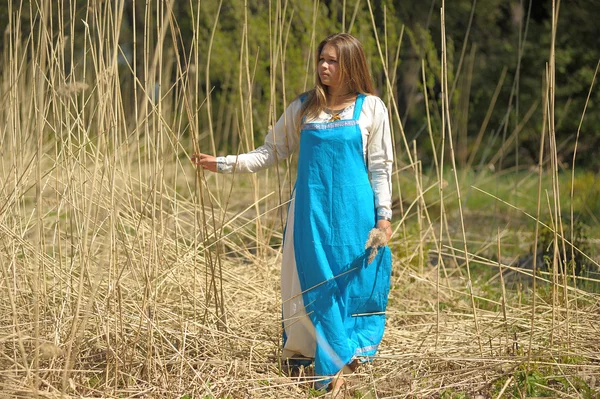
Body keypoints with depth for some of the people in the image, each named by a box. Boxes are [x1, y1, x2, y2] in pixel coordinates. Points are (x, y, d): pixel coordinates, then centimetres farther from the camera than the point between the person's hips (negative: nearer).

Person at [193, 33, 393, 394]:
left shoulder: (371, 108, 3)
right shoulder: (303, 108, 8)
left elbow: (381, 167, 4)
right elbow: (271, 152, 10)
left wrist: (384, 214, -3)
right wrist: (224, 164, 1)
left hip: (353, 213, -1)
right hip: (312, 211, 2)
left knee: (354, 281, -2)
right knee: (318, 283, 0)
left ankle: (347, 355, 8)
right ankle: (334, 367, 7)